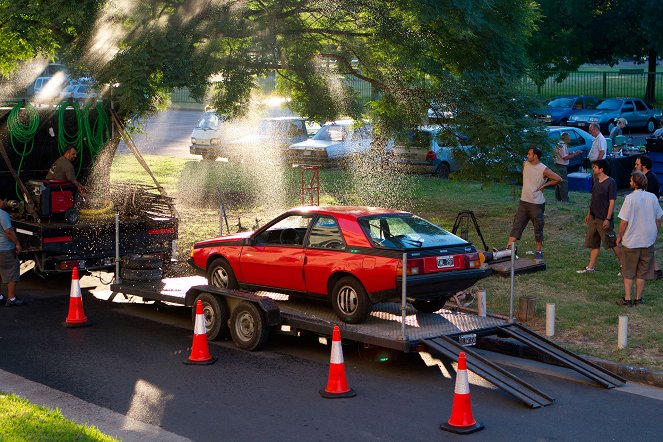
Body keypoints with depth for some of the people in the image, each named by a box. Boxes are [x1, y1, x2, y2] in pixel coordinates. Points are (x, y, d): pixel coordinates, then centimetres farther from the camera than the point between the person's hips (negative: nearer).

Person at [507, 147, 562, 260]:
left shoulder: (543, 169, -15)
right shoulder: (525, 164, 2)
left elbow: (558, 179, -14)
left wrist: (544, 185, -11)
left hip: (537, 203, -5)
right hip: (524, 201, 5)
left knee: (538, 228, 6)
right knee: (516, 225, 1)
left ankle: (539, 251, 18)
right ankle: (509, 248, 0)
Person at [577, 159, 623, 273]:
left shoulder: (610, 183, -16)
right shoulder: (596, 181, 8)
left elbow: (612, 202, -17)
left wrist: (608, 219, -20)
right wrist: (589, 214, 17)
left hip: (603, 219, -8)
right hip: (593, 217, 8)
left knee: (612, 243, 1)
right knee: (593, 243, 11)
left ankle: (624, 265, 14)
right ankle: (591, 267, 18)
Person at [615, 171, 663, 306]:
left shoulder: (630, 198, -15)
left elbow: (624, 221, -14)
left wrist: (619, 236, -1)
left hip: (631, 241, -3)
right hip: (648, 240, 3)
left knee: (628, 272, 9)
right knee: (642, 272, 13)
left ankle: (627, 299, 11)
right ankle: (638, 298, 18)